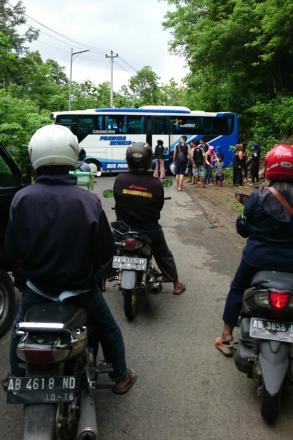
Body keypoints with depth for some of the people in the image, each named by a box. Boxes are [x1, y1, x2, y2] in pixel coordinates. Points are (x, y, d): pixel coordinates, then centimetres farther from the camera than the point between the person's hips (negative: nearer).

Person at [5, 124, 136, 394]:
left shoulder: (22, 199, -17)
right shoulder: (88, 200, -21)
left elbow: (12, 250, -7)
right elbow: (106, 252, -12)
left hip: (37, 288, 2)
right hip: (81, 288, -1)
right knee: (109, 330, 26)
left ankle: (17, 378, 49)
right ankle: (120, 377, 41)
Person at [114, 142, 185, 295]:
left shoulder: (120, 179, -16)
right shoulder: (156, 183, -16)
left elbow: (116, 202, -2)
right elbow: (159, 207, -3)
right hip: (150, 230, 0)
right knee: (164, 255, 21)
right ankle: (176, 285, 31)